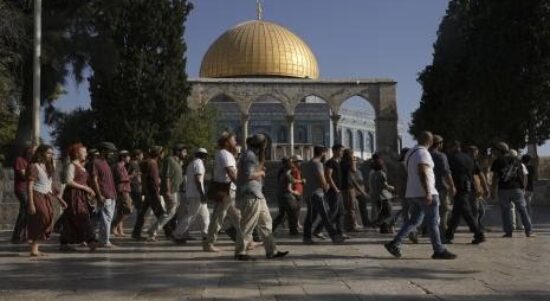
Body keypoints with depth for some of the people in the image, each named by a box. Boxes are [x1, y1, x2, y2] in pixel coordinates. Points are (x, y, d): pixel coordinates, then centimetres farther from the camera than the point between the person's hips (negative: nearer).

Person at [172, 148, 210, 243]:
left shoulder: (191, 164, 19)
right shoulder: (199, 163, -10)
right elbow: (197, 180, -20)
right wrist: (202, 194, -23)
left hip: (190, 194, 10)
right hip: (197, 194, -10)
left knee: (204, 214, 15)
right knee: (191, 216, -7)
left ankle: (206, 234, 16)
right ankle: (177, 235, -4)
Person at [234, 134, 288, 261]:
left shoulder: (254, 155, 19)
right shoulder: (250, 156, -13)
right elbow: (248, 175, -22)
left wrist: (261, 169, 12)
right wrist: (261, 173, -8)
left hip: (257, 195, 11)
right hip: (250, 196, -11)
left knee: (265, 223, 11)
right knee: (247, 226, -5)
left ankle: (271, 251, 15)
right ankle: (240, 252, 3)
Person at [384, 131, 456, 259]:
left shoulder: (410, 153, 17)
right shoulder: (423, 153, -13)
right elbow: (422, 173, -23)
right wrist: (428, 193, -26)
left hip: (412, 193, 9)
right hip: (425, 193, -9)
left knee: (414, 221, 11)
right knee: (433, 222, -1)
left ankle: (394, 244, 4)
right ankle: (439, 250, 4)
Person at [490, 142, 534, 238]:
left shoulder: (497, 162, -2)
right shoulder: (516, 160, 8)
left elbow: (495, 177, -7)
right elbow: (522, 175, 6)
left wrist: (494, 190, -3)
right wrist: (523, 186, 14)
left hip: (503, 189, -2)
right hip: (516, 188, 2)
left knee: (505, 211, 5)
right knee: (523, 209, 5)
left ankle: (508, 232, 2)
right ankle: (529, 231, -1)